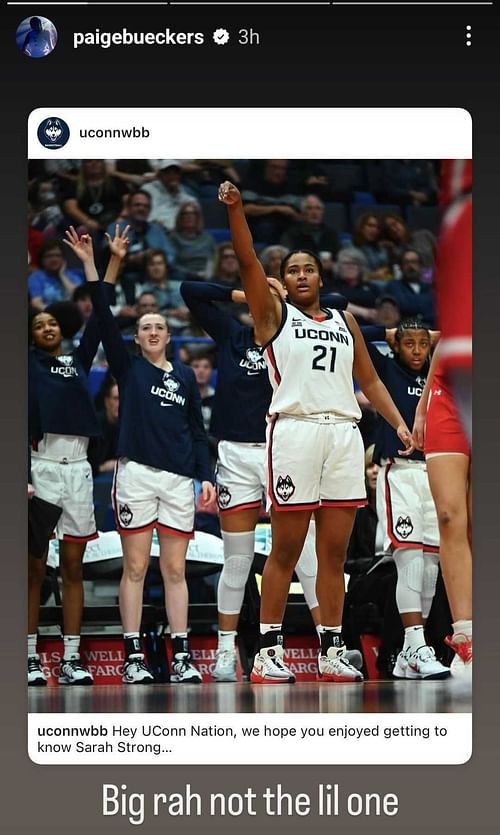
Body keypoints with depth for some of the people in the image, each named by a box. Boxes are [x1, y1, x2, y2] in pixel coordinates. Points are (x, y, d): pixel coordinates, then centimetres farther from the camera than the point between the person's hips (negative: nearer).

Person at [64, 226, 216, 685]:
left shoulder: (185, 375, 15)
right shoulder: (129, 368, 8)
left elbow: (197, 430, 15)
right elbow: (105, 321, -4)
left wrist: (206, 476, 5)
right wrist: (91, 266, -12)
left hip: (179, 478, 2)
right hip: (137, 473, -2)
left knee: (175, 569, 2)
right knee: (135, 567, -3)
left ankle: (182, 656, 2)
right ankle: (133, 657, -2)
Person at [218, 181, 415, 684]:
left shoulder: (345, 321, 20)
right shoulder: (274, 315, 8)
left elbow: (369, 380, 22)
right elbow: (247, 261, -5)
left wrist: (398, 423, 9)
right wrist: (235, 208, -18)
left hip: (344, 432, 4)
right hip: (294, 429, -4)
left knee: (334, 553, 4)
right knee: (285, 551, -4)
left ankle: (332, 652, 8)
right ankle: (268, 652, -1)